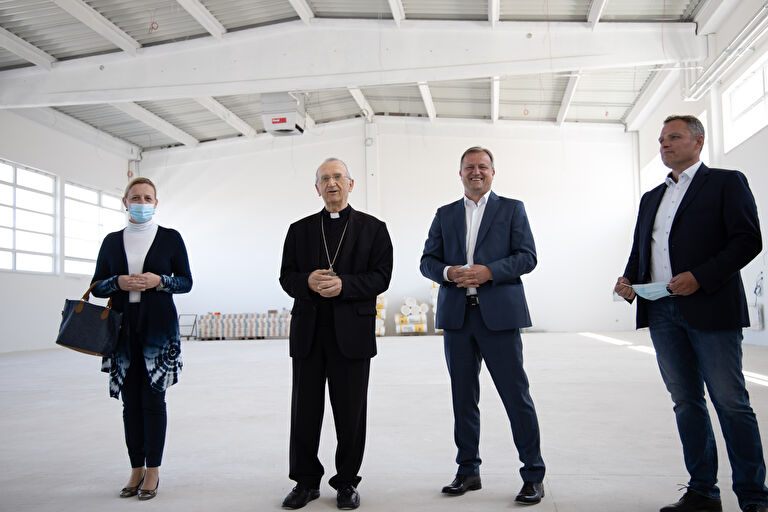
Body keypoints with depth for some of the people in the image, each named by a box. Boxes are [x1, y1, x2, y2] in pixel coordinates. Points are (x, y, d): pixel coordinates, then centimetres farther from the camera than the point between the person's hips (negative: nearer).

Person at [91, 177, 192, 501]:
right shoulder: (112, 241, 8)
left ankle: (153, 471, 9)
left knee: (153, 398, -1)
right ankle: (136, 469, 17)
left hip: (159, 327, -2)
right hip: (123, 328, 3)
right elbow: (96, 286, 8)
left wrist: (159, 281, -16)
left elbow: (186, 282, 2)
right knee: (130, 399, 6)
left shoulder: (171, 238, 1)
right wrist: (118, 282, -12)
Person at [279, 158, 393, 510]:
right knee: (305, 409, 7)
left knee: (350, 411, 5)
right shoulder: (299, 229, 14)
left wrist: (344, 284, -17)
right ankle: (306, 481, 20)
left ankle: (347, 482, 19)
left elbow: (381, 277, -3)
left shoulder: (373, 228, 6)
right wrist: (308, 282, -14)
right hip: (308, 331, 3)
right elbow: (286, 277, 8)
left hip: (352, 331, -2)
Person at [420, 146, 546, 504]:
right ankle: (468, 471, 22)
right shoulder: (445, 214, 16)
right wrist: (448, 272, -10)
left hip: (498, 313, -3)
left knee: (516, 395, -1)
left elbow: (527, 256, -1)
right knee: (463, 396, 10)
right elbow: (427, 260, 12)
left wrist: (489, 271, -15)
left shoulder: (511, 209, 7)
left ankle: (533, 475, 10)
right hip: (457, 315, 4)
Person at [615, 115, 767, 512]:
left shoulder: (726, 182, 2)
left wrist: (700, 276, -18)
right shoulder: (651, 197, 20)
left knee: (731, 403, -2)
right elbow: (640, 249, 20)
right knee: (686, 402, 9)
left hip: (710, 309, -6)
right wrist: (628, 279, 0)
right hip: (661, 312, 6)